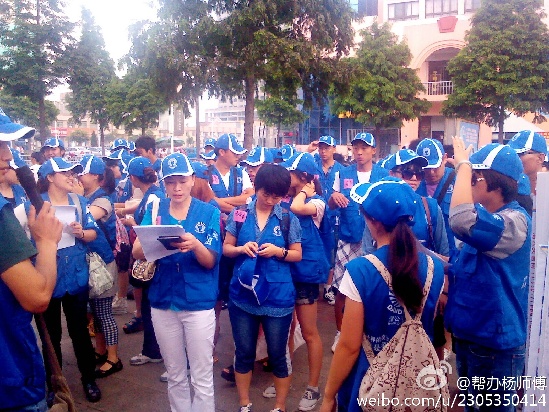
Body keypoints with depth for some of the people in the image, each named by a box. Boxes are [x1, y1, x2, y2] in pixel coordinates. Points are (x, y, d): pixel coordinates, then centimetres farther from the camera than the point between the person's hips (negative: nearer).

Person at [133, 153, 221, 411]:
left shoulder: (209, 212, -5)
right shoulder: (155, 211, 2)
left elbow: (210, 262, -8)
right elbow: (137, 253, -5)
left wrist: (195, 245, -29)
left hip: (198, 302, -2)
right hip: (162, 302, 3)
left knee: (202, 378, 6)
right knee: (175, 375, 18)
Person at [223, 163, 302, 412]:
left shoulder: (288, 219, -3)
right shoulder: (239, 214, 0)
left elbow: (297, 255, 3)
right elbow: (226, 249, 5)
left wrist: (278, 251, -16)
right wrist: (241, 249, -16)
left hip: (277, 296, -1)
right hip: (242, 295, 2)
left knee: (278, 354, 10)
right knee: (243, 352, 14)